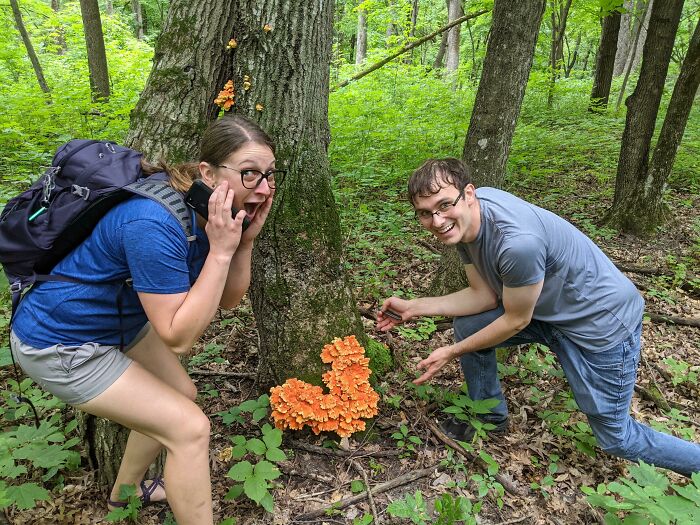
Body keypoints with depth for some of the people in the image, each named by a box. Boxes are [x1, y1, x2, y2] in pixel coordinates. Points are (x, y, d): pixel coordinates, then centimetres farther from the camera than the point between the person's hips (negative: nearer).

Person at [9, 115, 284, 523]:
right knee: (190, 427, -10)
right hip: (58, 340, -9)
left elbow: (229, 299, -4)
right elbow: (179, 337, -30)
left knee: (181, 395, 21)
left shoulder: (211, 209, -10)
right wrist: (220, 251, -34)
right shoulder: (156, 224, -35)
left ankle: (126, 491, 46)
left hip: (121, 318, 9)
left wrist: (245, 241, -20)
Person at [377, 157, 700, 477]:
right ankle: (491, 417, 24)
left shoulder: (517, 241, -38)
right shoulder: (462, 219, -11)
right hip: (546, 308, 8)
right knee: (467, 325, 3)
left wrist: (453, 352, -11)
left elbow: (516, 321, -22)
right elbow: (483, 295, -4)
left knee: (615, 438, 5)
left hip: (601, 322, -7)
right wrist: (413, 307, -7)